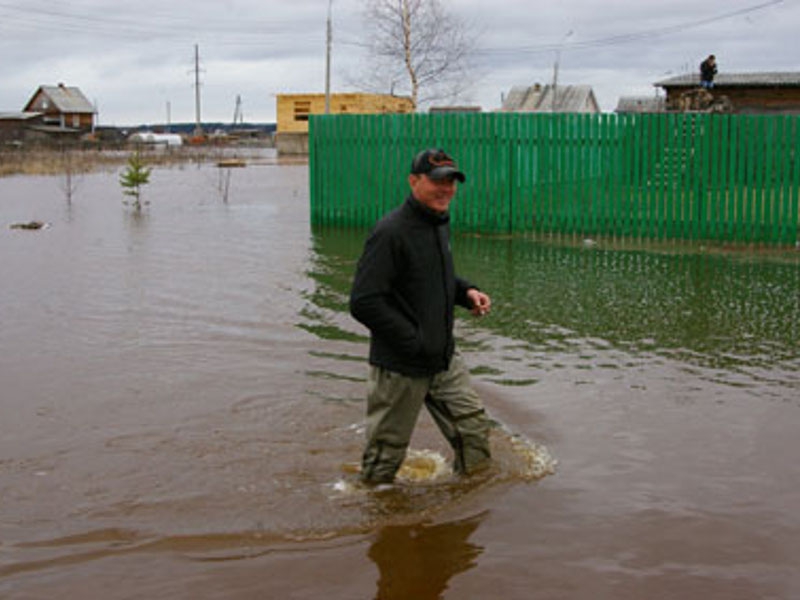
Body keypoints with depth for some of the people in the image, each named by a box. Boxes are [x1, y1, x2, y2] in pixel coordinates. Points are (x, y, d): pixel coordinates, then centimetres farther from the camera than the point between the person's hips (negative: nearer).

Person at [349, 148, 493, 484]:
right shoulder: (390, 232, -20)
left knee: (474, 428, 12)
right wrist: (414, 342, -22)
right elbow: (363, 302, -24)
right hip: (400, 368, -8)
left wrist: (466, 292, 5)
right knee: (386, 454, 7)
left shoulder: (439, 224, 9)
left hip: (445, 361, 8)